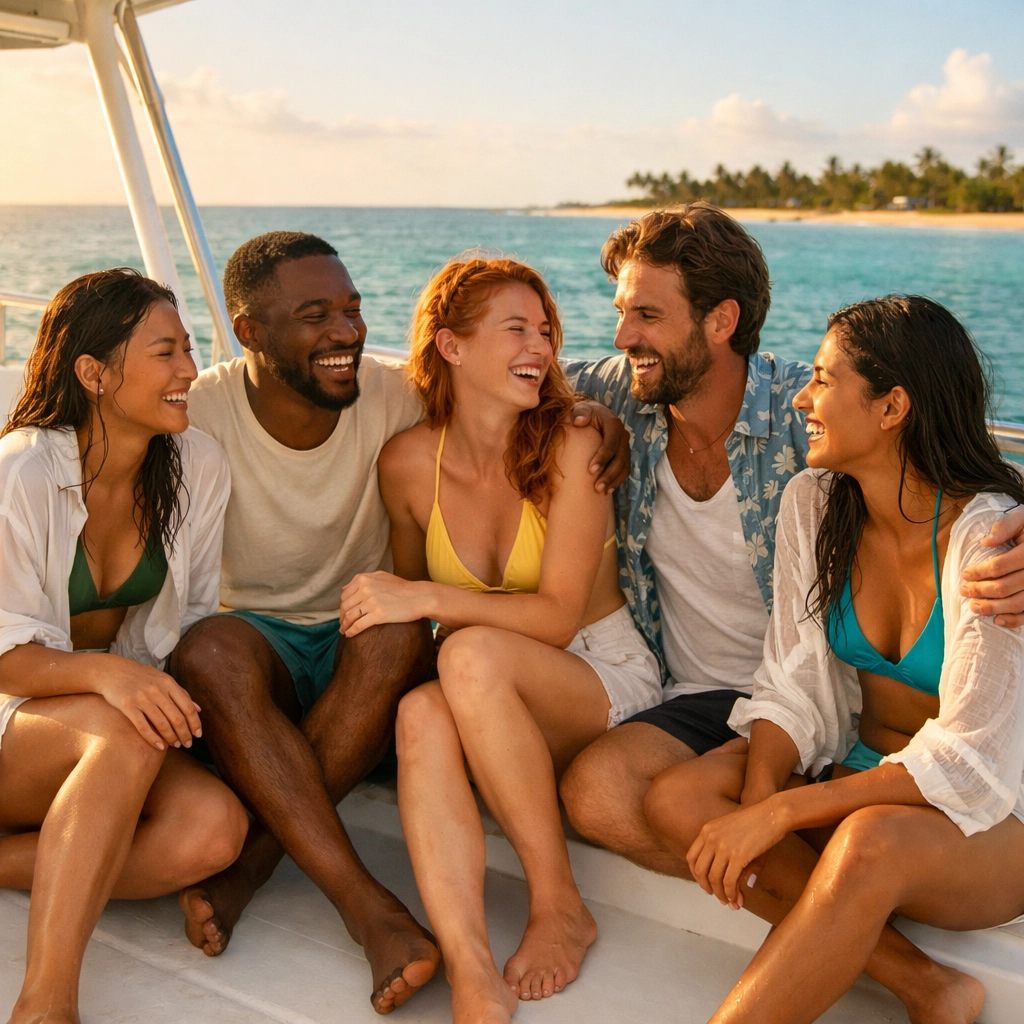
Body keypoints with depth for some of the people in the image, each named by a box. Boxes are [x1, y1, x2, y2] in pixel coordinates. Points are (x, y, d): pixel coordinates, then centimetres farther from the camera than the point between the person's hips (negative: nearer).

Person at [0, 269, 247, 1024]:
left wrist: (173, 697, -13)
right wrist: (106, 674, -37)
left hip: (125, 725, 4)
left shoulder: (197, 465, -4)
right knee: (123, 730, -38)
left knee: (214, 826, -27)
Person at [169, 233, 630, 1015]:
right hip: (254, 637, 0)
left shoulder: (393, 395, -7)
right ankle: (367, 908, -36)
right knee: (206, 654, -34)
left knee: (399, 632, -33)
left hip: (366, 655, 1)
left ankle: (249, 865, -24)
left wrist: (599, 420, -18)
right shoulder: (202, 414, -10)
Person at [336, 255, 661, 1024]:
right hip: (501, 708, 3)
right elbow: (409, 588, 16)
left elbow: (559, 616, -16)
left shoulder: (572, 447, -12)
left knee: (472, 653, -34)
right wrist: (387, 613, -5)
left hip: (605, 678, -2)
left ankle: (560, 903, -19)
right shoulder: (408, 462, -1)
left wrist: (427, 599, -25)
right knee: (421, 713, -32)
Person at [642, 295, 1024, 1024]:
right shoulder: (813, 505, -3)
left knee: (872, 841, -39)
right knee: (680, 799, -19)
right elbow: (794, 685, -2)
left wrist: (779, 814, -26)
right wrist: (756, 802, -21)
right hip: (861, 778, 6)